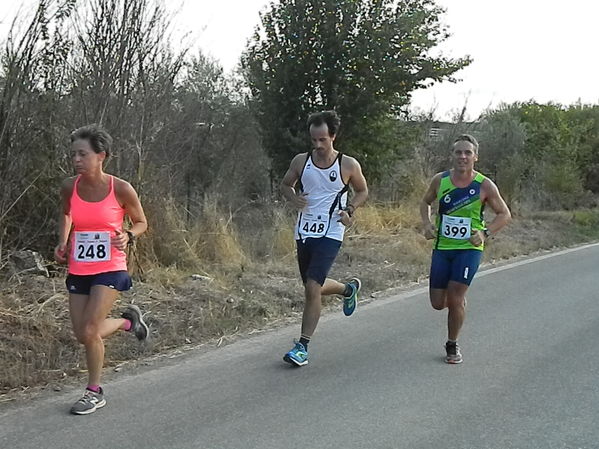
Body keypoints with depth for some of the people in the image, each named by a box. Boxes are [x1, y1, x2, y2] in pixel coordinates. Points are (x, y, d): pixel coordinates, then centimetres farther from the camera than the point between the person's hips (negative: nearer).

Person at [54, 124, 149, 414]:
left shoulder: (121, 189, -14)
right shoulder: (70, 187, -4)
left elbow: (141, 223, 2)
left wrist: (128, 236, -19)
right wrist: (63, 243, 4)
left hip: (109, 270, -5)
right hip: (78, 270, 5)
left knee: (89, 332, -12)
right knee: (82, 336, 8)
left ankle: (95, 393, 14)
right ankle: (129, 320, 37)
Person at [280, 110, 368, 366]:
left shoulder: (348, 165, -5)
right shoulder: (301, 161, 1)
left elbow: (362, 192, 11)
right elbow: (285, 185, 16)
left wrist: (349, 210, -8)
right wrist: (294, 198, -6)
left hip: (330, 234, -5)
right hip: (304, 232, 5)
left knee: (312, 288, -16)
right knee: (313, 288, 16)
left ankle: (303, 346, -6)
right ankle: (349, 289, 48)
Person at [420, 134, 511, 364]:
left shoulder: (484, 185, -8)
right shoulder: (440, 180, -2)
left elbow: (504, 214, 1)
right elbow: (425, 202, 15)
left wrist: (485, 233, -14)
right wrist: (427, 224, -3)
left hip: (469, 249, -3)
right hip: (442, 248, 3)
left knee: (455, 298, -11)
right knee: (438, 303, 3)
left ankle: (452, 345, 11)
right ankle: (459, 300, 41)